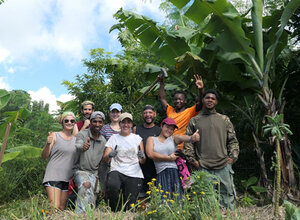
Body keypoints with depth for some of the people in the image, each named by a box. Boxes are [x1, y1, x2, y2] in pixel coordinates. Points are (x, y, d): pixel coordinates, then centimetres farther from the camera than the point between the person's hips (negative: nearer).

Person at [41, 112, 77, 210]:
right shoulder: (55, 136, 0)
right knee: (54, 207, -16)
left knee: (62, 208, 8)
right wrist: (48, 144, -20)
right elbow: (44, 156, -1)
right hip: (53, 176, -4)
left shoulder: (75, 139, 12)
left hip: (67, 178, 5)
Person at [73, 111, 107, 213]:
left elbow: (102, 165, 11)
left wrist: (103, 186, 11)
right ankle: (79, 213, -31)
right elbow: (77, 146, -28)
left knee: (91, 206, 1)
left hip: (94, 173, 4)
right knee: (86, 184, -35)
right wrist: (82, 147, -53)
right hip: (80, 170, -4)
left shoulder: (103, 141, 7)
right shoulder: (82, 134, -4)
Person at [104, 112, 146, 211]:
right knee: (112, 186, -31)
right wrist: (110, 155, -22)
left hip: (134, 174, 1)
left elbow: (142, 161, 9)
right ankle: (115, 212, -6)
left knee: (130, 205, -7)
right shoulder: (114, 138, 9)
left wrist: (142, 157, -14)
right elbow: (105, 159, 1)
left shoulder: (137, 138, 12)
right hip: (117, 171, -1)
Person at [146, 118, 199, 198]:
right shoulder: (151, 139, 14)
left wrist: (191, 138, -34)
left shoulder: (173, 138, 13)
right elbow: (150, 154, -3)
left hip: (175, 172, 0)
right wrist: (169, 158, -2)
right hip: (161, 174, 0)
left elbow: (182, 137, -10)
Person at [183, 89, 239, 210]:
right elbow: (188, 142, 7)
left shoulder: (224, 120, 12)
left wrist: (232, 157, 2)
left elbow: (233, 140, 13)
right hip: (203, 168, -1)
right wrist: (193, 160, 0)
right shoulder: (194, 121, 8)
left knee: (227, 195, 6)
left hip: (224, 166, 1)